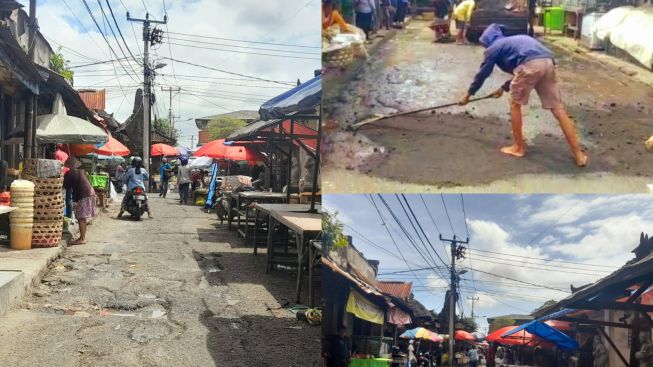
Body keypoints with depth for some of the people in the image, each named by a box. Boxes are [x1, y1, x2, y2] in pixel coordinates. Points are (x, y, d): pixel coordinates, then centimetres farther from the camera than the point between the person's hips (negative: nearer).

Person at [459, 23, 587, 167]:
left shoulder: (494, 48, 21)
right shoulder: (513, 41, 40)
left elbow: (482, 74, 27)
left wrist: (468, 94, 40)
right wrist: (504, 87, 60)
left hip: (530, 64, -6)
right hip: (548, 62, 6)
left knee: (515, 104, 16)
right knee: (558, 109, 7)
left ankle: (519, 147, 22)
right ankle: (578, 154, 6)